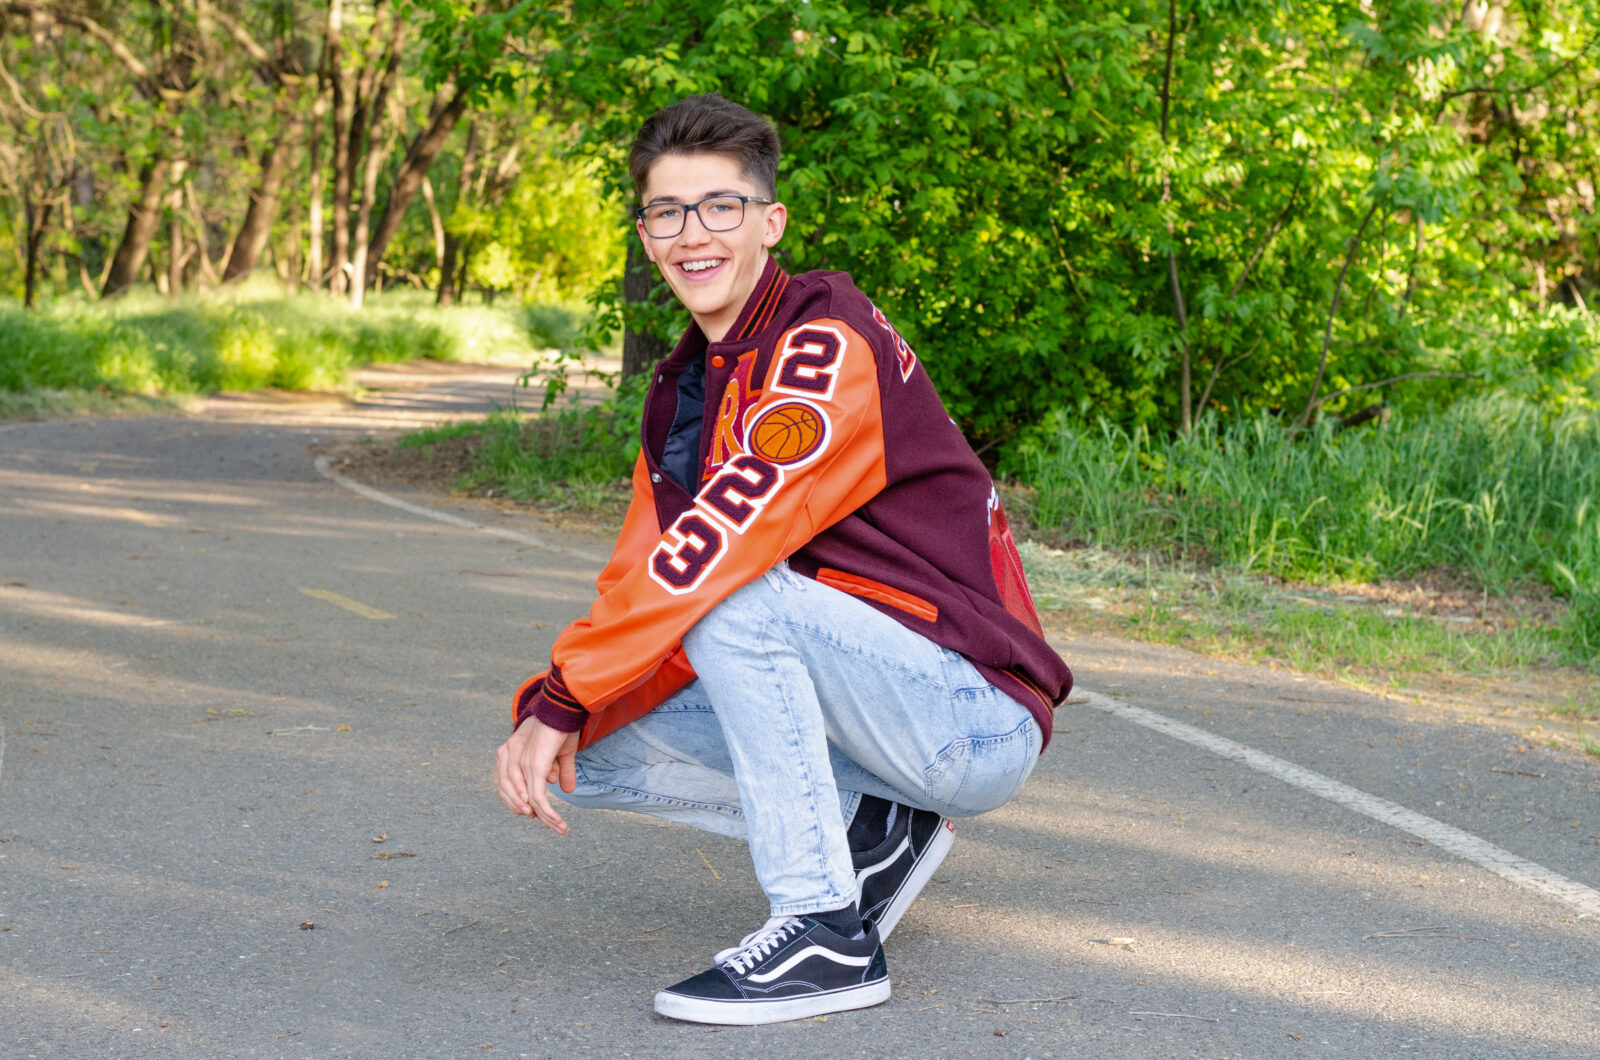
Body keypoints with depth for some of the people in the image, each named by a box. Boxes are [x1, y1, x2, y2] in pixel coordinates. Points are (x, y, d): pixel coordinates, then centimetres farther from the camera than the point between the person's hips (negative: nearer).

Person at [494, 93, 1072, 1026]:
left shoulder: (830, 346, -16)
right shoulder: (683, 389, 11)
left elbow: (722, 541, -27)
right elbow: (643, 582, 4)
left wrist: (565, 695, -22)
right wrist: (557, 716, -14)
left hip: (977, 723, -8)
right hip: (876, 712, 8)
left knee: (729, 594, -30)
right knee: (592, 752, -1)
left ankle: (829, 932, -21)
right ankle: (874, 828, 6)